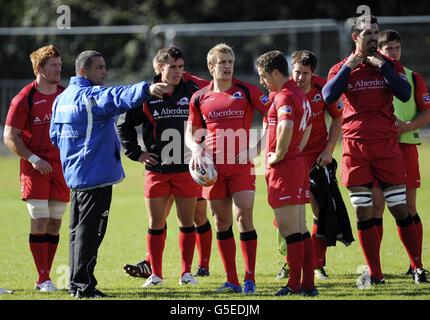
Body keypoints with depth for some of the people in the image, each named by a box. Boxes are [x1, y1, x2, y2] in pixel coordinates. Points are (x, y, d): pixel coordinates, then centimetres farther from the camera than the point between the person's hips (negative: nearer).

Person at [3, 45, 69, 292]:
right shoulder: (24, 99, -6)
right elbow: (10, 137, -6)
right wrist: (33, 159, -16)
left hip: (62, 167, 5)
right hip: (36, 168, -5)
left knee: (55, 223, 6)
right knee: (40, 222, -8)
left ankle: (45, 277, 13)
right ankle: (43, 279, -4)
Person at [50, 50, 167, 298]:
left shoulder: (62, 98, 14)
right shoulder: (90, 96, -15)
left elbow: (55, 135, 22)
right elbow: (118, 98, -35)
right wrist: (146, 89, -49)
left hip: (75, 173, 10)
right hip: (96, 174, -10)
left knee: (79, 229, 16)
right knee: (90, 231, -6)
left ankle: (77, 282, 22)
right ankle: (83, 285, -6)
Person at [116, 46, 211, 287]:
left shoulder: (193, 91, 1)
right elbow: (124, 125, 11)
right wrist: (136, 153, 5)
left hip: (188, 169, 0)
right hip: (157, 170, 0)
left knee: (188, 221, 3)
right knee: (156, 223, 3)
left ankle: (187, 272, 11)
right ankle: (155, 273, 11)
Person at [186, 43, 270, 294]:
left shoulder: (246, 91, -1)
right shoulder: (200, 98, 8)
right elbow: (191, 133, 17)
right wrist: (196, 148, -5)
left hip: (241, 165, -3)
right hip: (213, 166, 3)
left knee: (244, 217, -10)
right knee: (222, 221, 5)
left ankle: (250, 280, -4)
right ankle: (232, 281, 12)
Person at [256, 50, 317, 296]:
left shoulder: (284, 97, -15)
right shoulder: (300, 95, 16)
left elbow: (286, 127, -33)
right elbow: (307, 128, 30)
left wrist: (278, 156, -20)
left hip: (284, 168, -10)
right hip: (298, 163, 10)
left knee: (289, 228, -7)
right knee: (301, 229, 10)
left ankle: (295, 285, -6)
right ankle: (308, 284, 11)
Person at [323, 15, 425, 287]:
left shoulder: (390, 65, 7)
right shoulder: (342, 68, 7)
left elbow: (405, 94, -9)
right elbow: (327, 97, -10)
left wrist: (382, 66, -11)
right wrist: (349, 66, -11)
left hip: (386, 143, -1)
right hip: (355, 145, 1)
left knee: (401, 209, -1)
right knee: (363, 212, 1)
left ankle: (418, 266, 9)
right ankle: (375, 274, 7)